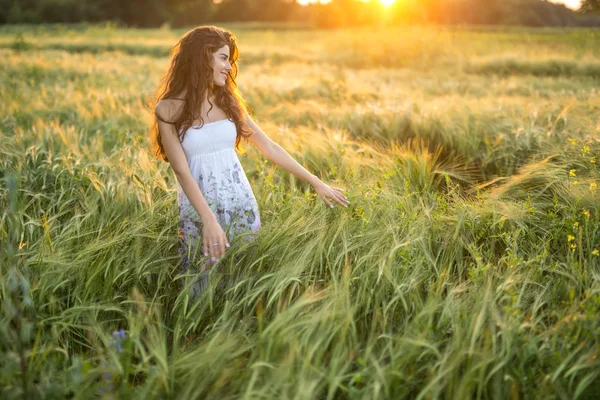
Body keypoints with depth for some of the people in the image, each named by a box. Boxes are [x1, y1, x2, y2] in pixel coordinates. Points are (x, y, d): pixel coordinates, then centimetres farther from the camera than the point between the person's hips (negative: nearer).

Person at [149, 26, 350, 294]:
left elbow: (269, 148, 9)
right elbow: (182, 171, -14)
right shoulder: (168, 109, -6)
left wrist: (315, 182, 8)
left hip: (242, 206, 4)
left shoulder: (228, 101, 6)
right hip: (198, 211, -3)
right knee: (203, 285, 5)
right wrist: (209, 219, -25)